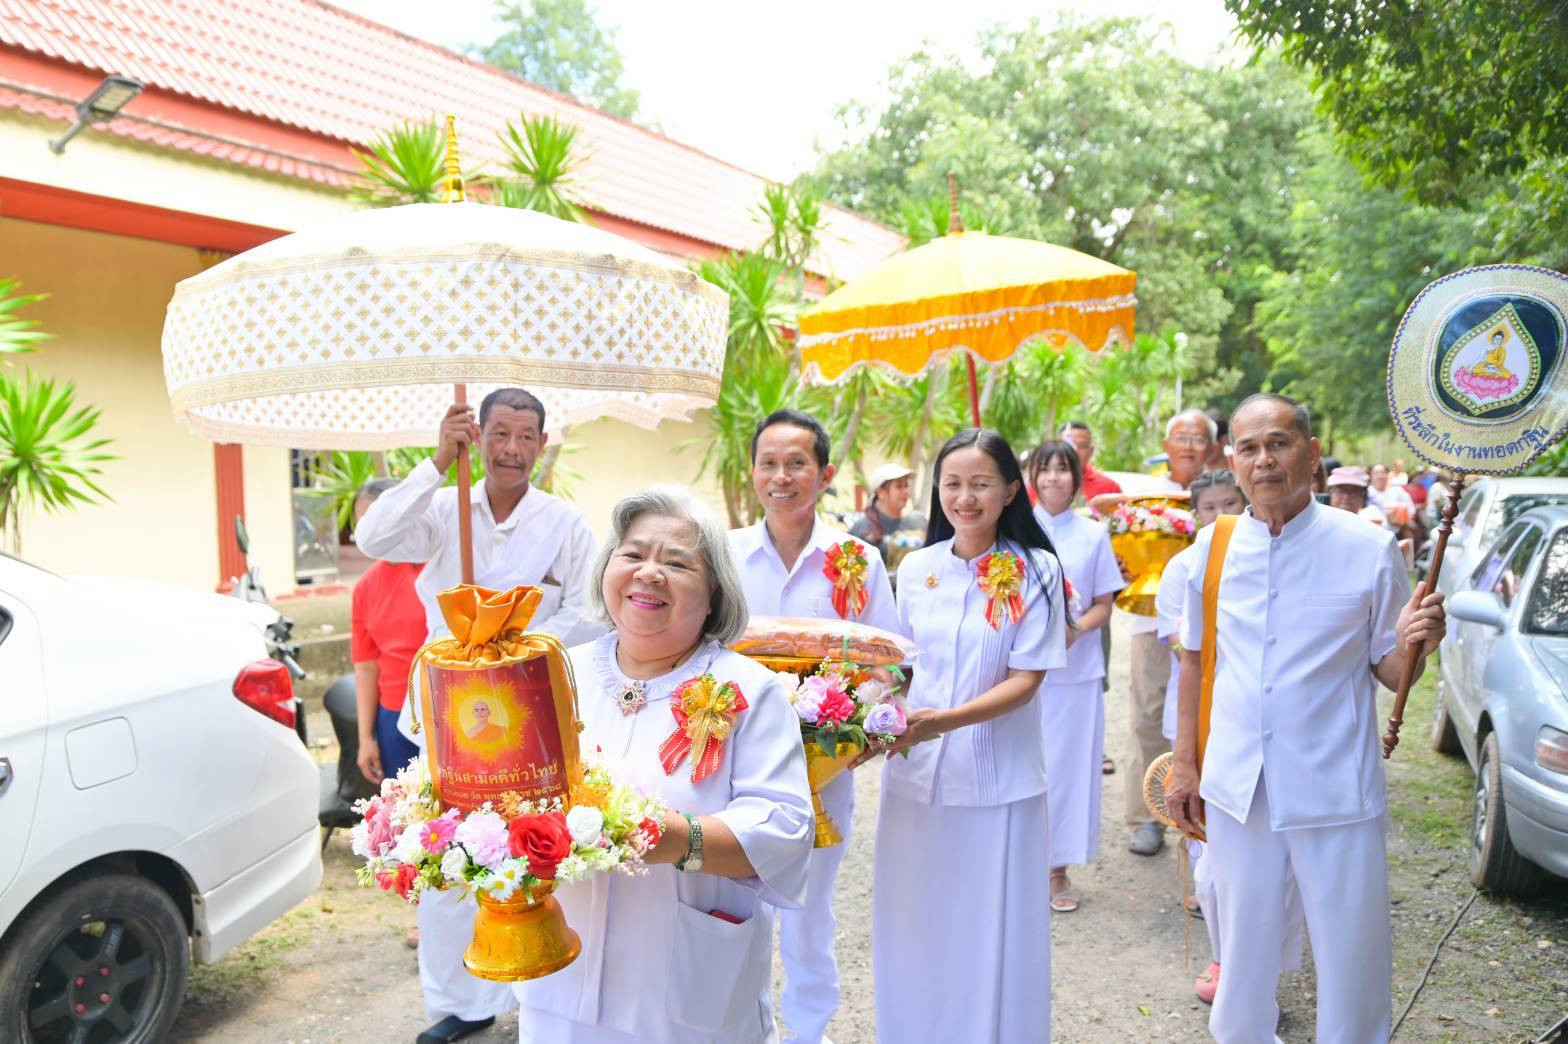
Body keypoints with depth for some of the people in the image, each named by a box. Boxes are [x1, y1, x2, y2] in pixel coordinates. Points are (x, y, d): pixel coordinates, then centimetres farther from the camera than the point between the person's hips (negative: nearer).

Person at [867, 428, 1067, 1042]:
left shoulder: (1034, 571, -7)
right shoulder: (915, 569, 3)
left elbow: (1026, 680, -11)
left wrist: (943, 720, -24)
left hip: (997, 781, -3)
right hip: (915, 773, 3)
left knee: (989, 938, 9)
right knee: (913, 928, 15)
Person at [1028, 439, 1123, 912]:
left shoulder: (1094, 534, 4)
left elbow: (1104, 605, 5)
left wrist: (1076, 628, -15)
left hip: (1076, 669, 1)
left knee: (1070, 764, 5)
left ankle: (1059, 869, 19)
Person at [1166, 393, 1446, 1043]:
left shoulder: (1368, 548, -7)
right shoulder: (1212, 548, 0)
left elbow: (1388, 672, -1)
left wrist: (1412, 647, -23)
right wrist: (1184, 763, 8)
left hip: (1336, 792, -2)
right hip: (1236, 789, 3)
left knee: (1353, 958, 10)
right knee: (1243, 948, 18)